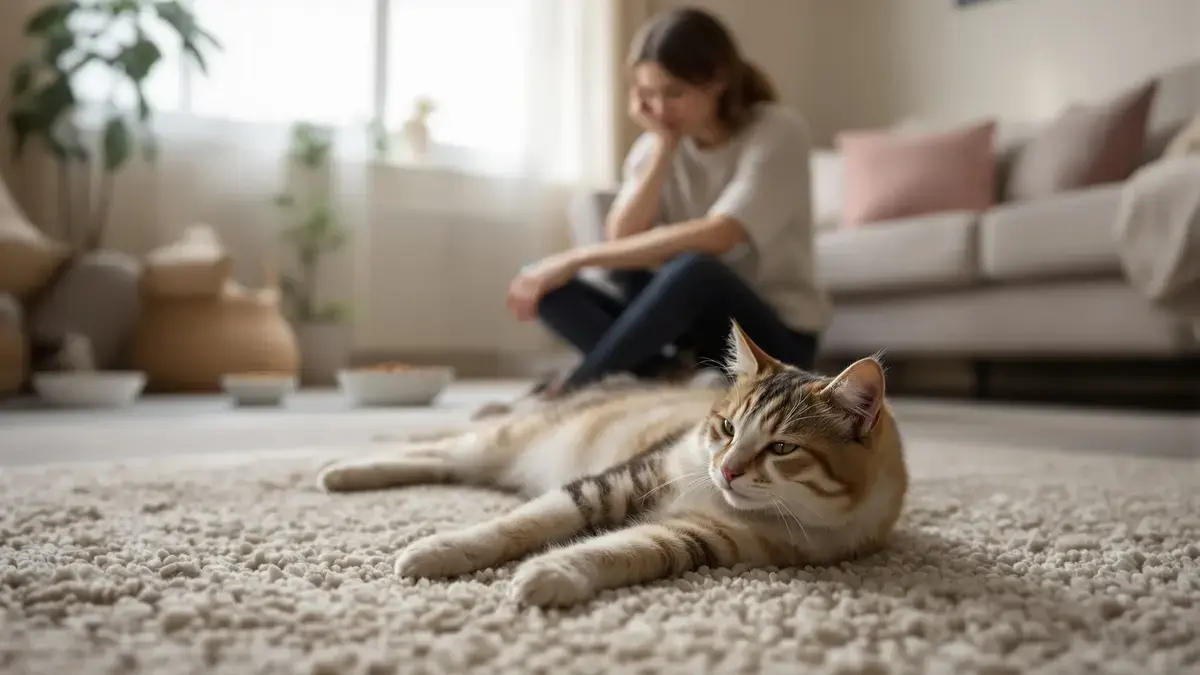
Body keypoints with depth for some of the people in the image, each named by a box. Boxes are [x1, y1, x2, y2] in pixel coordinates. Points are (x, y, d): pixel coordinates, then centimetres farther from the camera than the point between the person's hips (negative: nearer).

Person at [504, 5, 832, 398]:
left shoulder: (777, 132, -11)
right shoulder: (654, 145, 3)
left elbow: (714, 237, -27)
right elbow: (621, 244, -12)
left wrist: (578, 258, -26)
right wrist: (664, 145, -14)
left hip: (775, 340, -5)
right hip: (690, 327, 5)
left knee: (694, 269, -37)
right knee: (541, 282, -12)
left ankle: (572, 389, -24)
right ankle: (667, 375, -26)